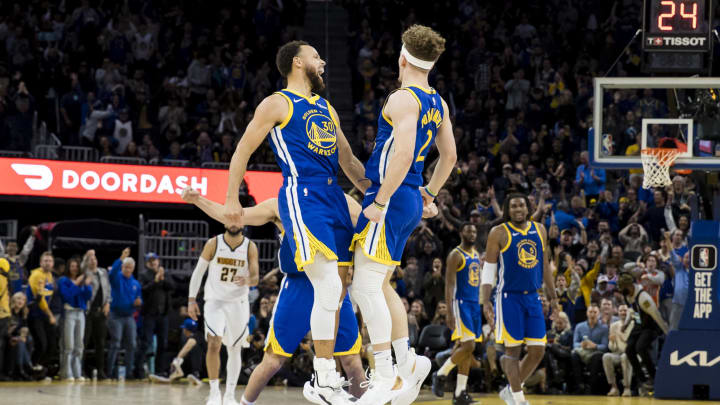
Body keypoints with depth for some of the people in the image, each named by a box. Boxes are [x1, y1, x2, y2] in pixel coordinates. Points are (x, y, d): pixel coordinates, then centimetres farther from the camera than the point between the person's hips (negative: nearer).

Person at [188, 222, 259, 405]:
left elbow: (255, 279, -12)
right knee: (214, 344, -19)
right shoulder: (213, 244, -7)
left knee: (235, 350, 8)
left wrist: (247, 281, -35)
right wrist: (191, 299, -2)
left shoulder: (250, 247, -6)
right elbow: (198, 272, 2)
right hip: (215, 301, -2)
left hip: (238, 303, 2)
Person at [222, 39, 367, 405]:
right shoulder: (278, 104, 1)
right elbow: (243, 151, 1)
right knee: (329, 288, -17)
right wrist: (231, 199, -5)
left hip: (333, 197, 8)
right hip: (302, 196, -8)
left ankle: (326, 373, 15)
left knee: (337, 290, 7)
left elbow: (349, 162, 28)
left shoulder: (326, 110, 23)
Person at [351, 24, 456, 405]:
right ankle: (407, 362, 17)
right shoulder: (438, 103, 13)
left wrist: (379, 203, -23)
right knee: (378, 285, 18)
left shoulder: (402, 100, -15)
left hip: (391, 197, -10)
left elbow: (403, 153, -26)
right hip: (412, 203, 10)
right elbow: (449, 155, 22)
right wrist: (429, 192, 29)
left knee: (366, 285, -10)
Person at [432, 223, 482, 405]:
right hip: (461, 304, -8)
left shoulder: (477, 255, 15)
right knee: (468, 346, -17)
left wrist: (484, 306, 16)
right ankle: (440, 375, 0)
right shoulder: (456, 255, -9)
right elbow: (449, 285, -14)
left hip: (475, 305, 8)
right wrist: (450, 312, -20)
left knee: (468, 349, 5)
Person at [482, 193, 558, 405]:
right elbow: (488, 269, -4)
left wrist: (552, 294, 17)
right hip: (509, 297, -5)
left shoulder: (539, 230, 10)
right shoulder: (499, 233, -4)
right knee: (513, 349, -5)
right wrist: (486, 302, -11)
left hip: (532, 298, 5)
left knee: (538, 350, 1)